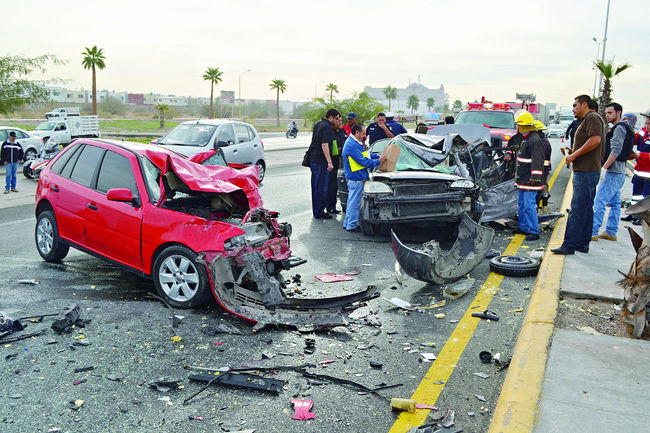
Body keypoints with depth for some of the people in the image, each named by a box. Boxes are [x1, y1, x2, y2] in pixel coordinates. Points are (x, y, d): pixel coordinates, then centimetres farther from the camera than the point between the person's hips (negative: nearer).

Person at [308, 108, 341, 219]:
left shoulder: (318, 124, 13)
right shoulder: (327, 127, -16)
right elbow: (324, 145, -24)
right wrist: (329, 162, -27)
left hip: (313, 159, 9)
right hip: (321, 161, -9)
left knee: (315, 186, 15)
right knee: (321, 188, -2)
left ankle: (316, 211, 23)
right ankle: (319, 213, 3)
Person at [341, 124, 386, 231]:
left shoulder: (355, 143, 14)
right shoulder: (352, 145, -21)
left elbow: (366, 155, 22)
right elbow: (364, 161, -21)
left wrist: (378, 156, 10)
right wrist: (378, 161, -10)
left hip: (354, 178, 11)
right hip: (356, 179, -11)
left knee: (352, 201, 17)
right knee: (354, 202, -3)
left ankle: (347, 223, 25)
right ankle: (351, 225, 5)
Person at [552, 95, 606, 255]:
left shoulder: (592, 118, -8)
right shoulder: (587, 120, 23)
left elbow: (595, 140, -23)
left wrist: (575, 155, -18)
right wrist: (574, 152, 14)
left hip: (586, 172, -11)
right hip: (586, 171, 11)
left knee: (577, 210, -11)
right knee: (586, 209, 12)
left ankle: (569, 245, -10)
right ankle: (583, 244, 18)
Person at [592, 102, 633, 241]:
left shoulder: (619, 128, -11)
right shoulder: (620, 128, 20)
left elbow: (616, 151, -20)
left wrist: (604, 167, -20)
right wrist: (605, 167, 20)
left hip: (613, 172, -11)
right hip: (619, 172, 11)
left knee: (599, 202, -11)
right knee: (615, 203, 12)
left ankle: (592, 232, -11)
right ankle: (611, 232, 17)